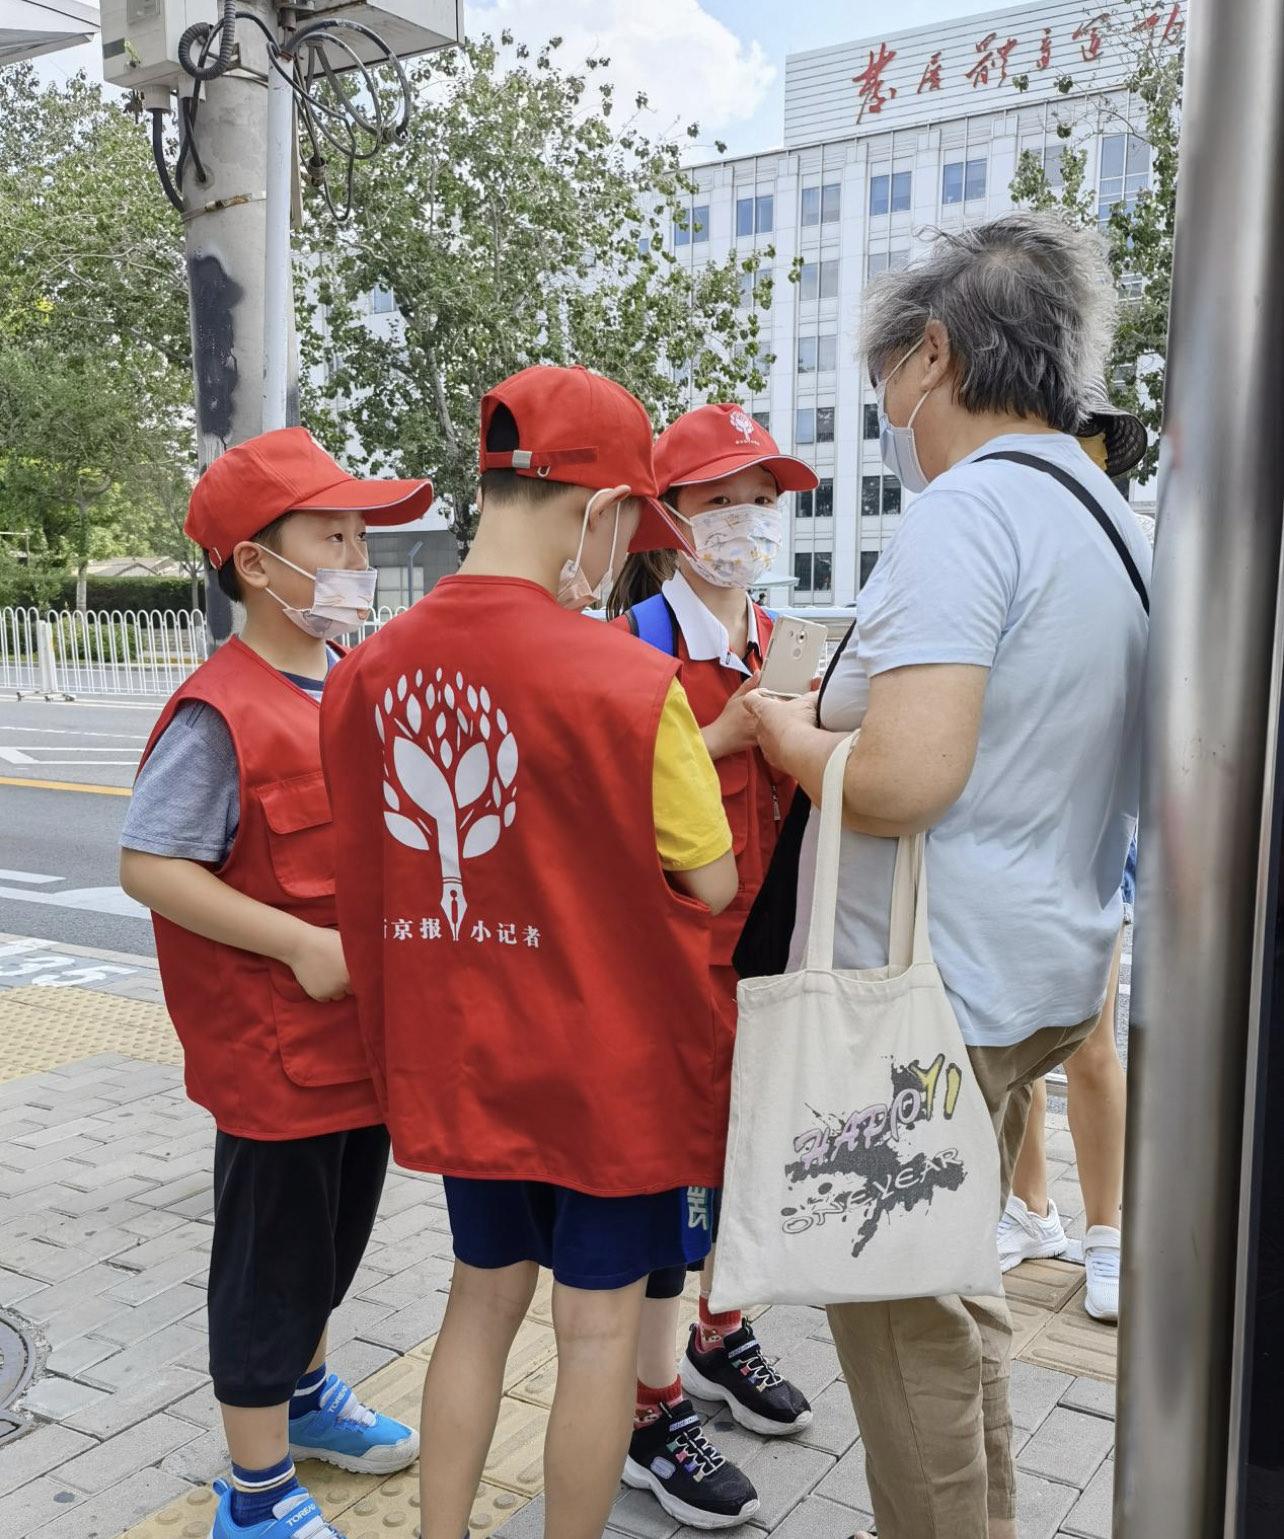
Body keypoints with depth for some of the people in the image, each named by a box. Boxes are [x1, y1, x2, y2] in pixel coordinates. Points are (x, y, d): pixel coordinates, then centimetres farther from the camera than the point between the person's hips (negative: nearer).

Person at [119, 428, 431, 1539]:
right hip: (276, 1053, -8)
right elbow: (148, 865, -22)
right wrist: (305, 946, -26)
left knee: (332, 1243, 25)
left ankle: (305, 1397, 49)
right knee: (271, 1263, 8)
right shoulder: (220, 713, -20)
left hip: (362, 1032, 8)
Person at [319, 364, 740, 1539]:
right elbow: (712, 884, -11)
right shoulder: (628, 681, -21)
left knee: (483, 1298, 23)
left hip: (458, 1058, 5)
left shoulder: (368, 674, -6)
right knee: (600, 1323, 14)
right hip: (608, 1059, -5)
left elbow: (372, 875, 4)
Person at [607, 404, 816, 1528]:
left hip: (763, 939, 8)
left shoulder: (776, 644, 11)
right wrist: (723, 736, -25)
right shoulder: (633, 643, -13)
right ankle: (655, 1409, 20)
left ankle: (718, 1334, 42)